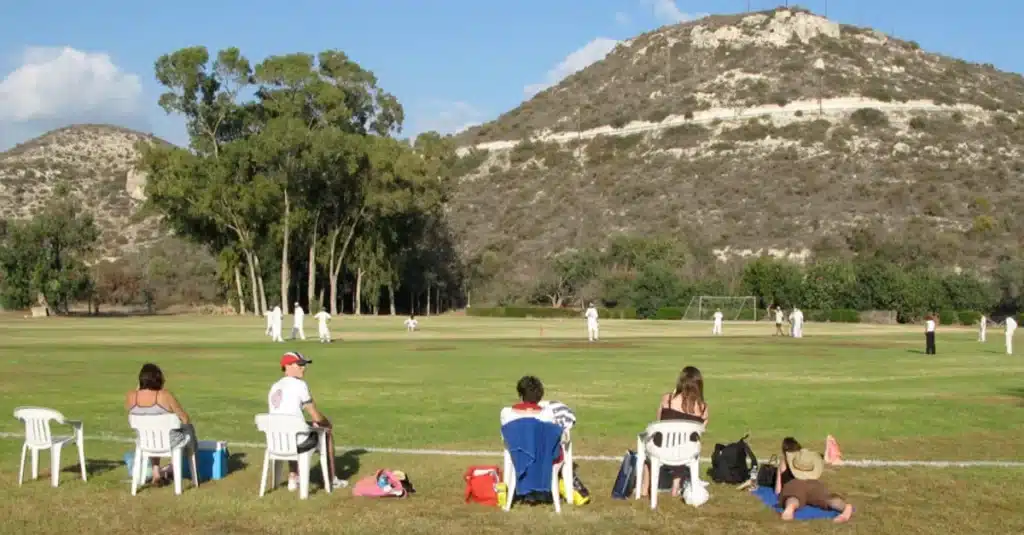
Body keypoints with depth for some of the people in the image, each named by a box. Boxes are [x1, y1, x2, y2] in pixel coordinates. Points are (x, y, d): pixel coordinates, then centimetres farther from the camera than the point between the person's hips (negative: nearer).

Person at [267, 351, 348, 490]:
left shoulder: (274, 387, 11)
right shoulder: (299, 384, -10)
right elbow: (316, 416, -8)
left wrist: (311, 423, 25)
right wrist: (327, 423, 15)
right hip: (298, 442, -7)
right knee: (327, 433, 20)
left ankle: (293, 478, 37)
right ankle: (332, 480, 30)